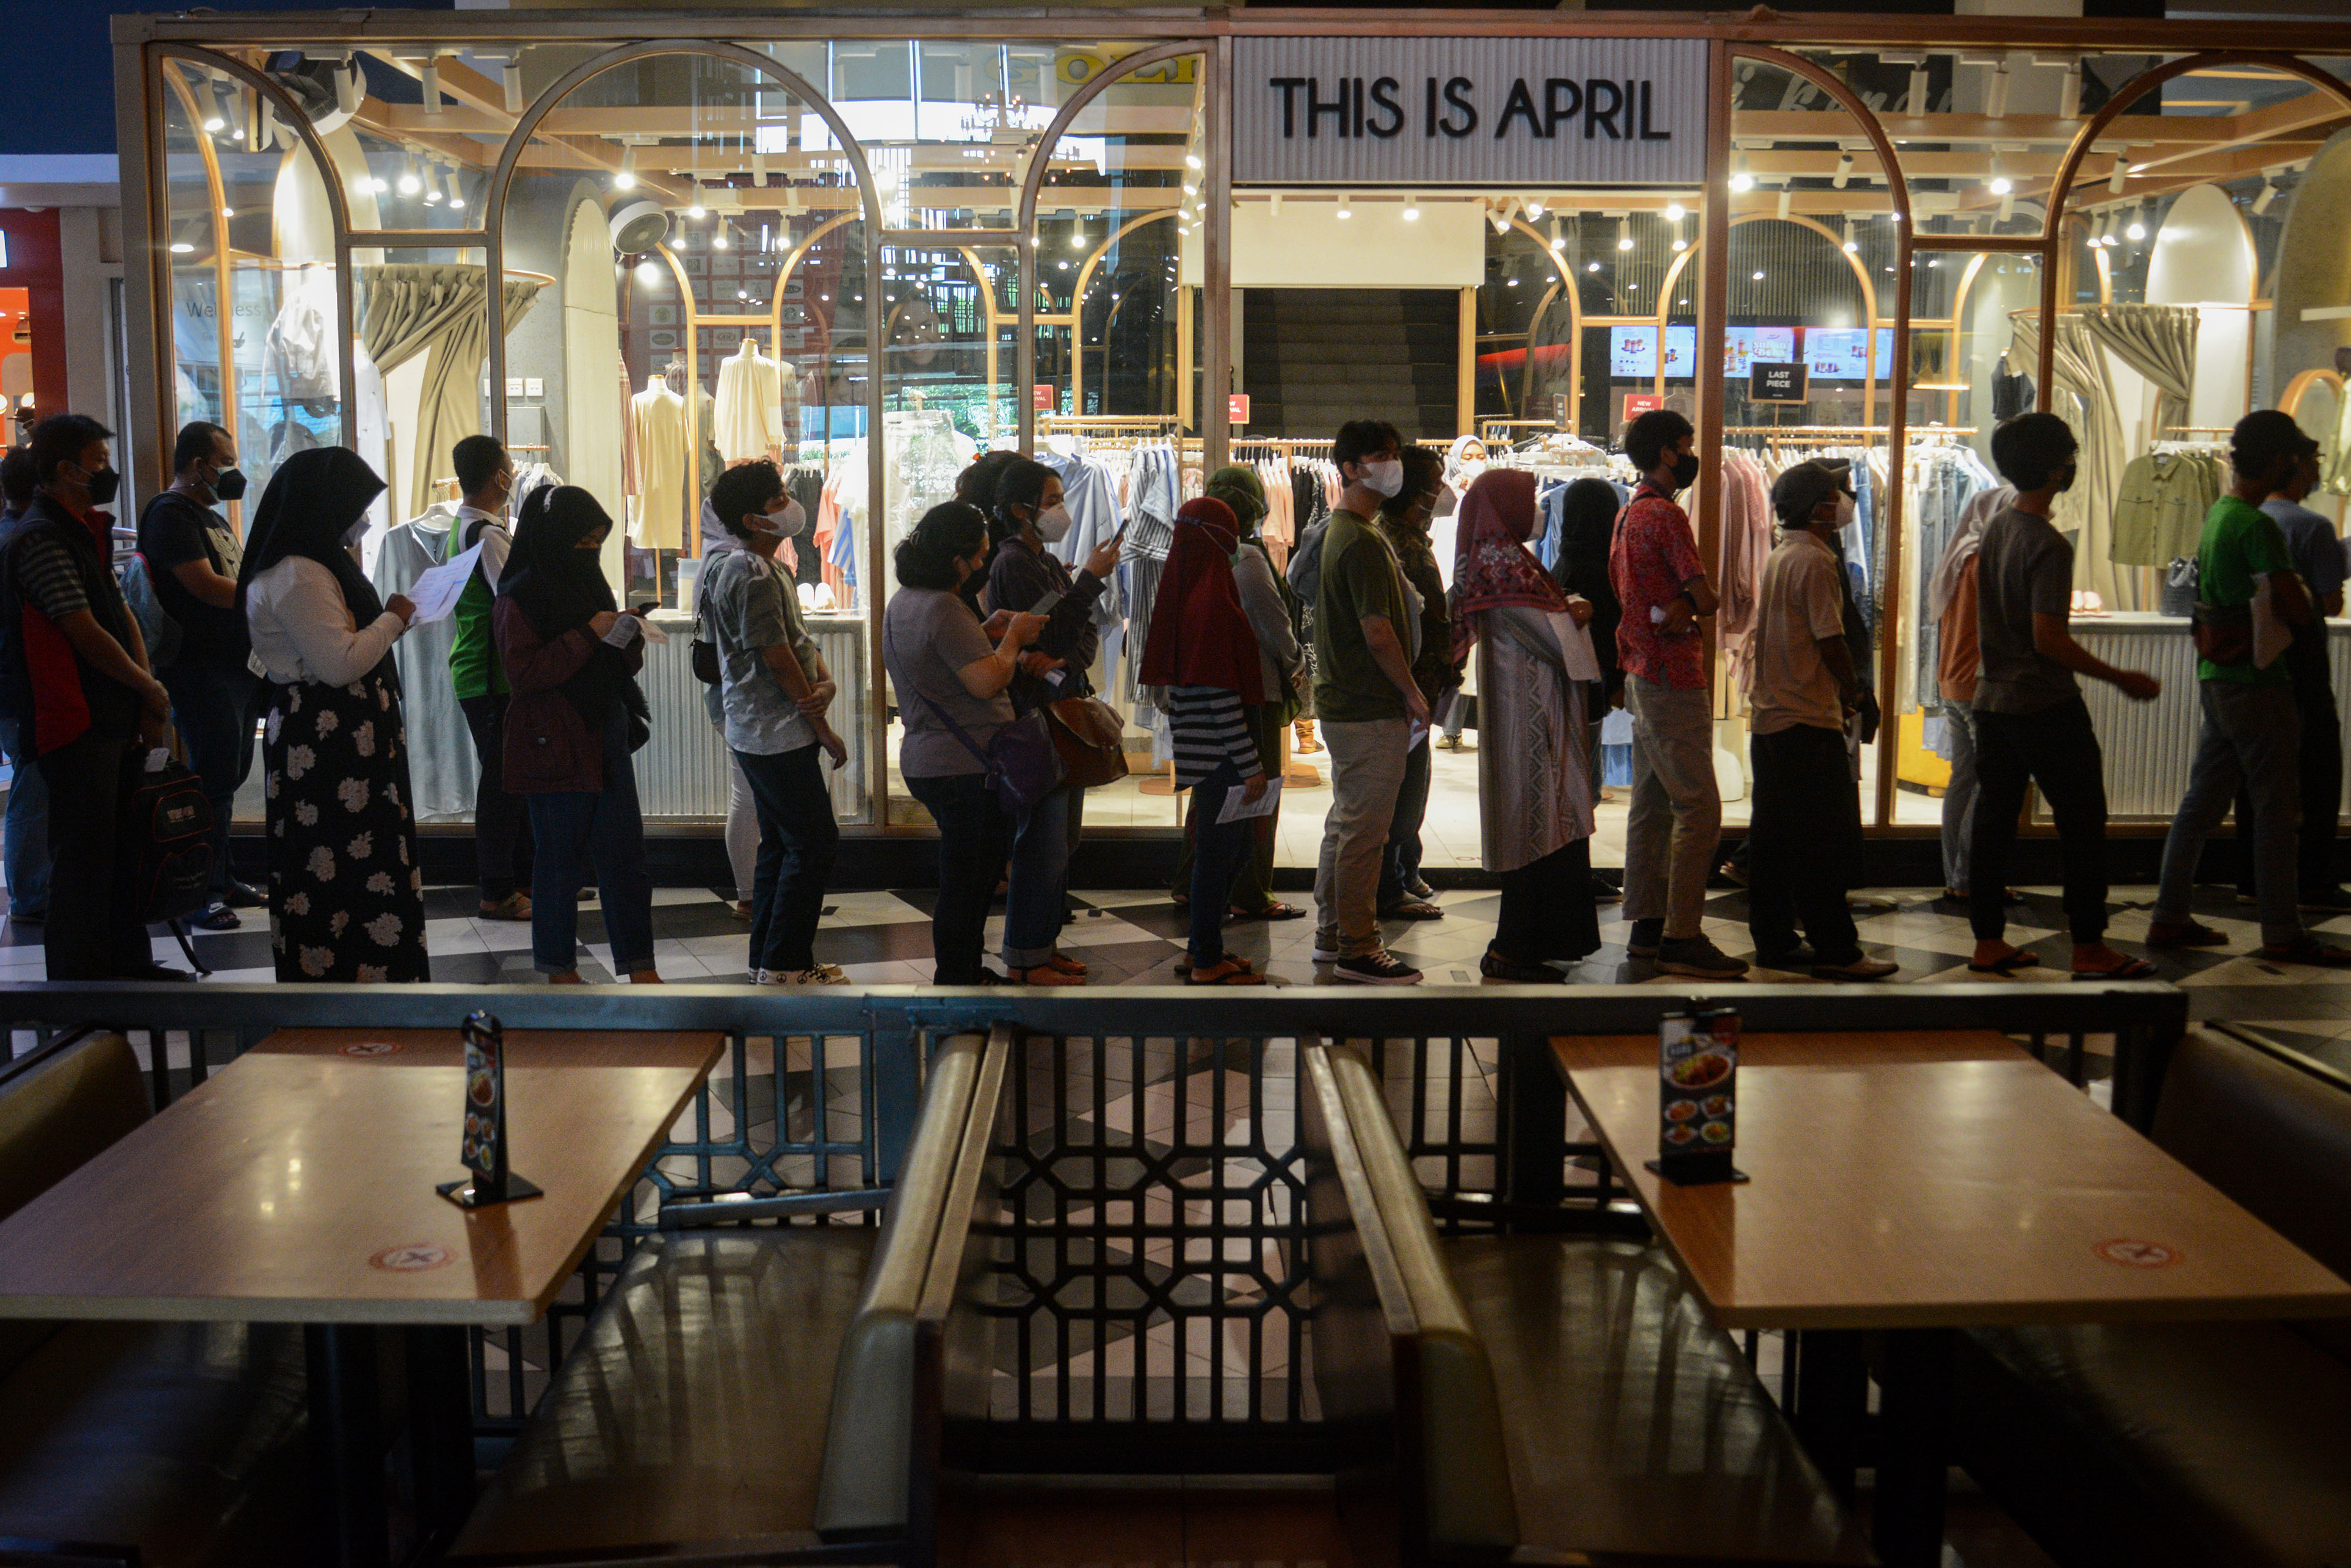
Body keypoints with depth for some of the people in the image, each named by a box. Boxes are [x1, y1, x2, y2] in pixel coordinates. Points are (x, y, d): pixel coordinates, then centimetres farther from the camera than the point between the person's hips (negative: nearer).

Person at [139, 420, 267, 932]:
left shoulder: (212, 517, 22)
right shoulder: (170, 514, -9)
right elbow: (203, 585, -19)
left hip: (236, 665, 10)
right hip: (200, 671, -9)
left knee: (229, 775, 13)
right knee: (214, 779, -9)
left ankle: (221, 880, 22)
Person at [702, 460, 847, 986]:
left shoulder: (761, 565, 15)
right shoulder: (751, 573, -19)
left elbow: (798, 638, 13)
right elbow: (778, 658, -18)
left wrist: (825, 682, -9)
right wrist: (825, 732, -11)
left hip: (758, 731, 11)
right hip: (777, 733, -11)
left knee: (781, 843, 15)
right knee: (815, 843, -6)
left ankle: (768, 958, 22)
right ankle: (783, 963, -1)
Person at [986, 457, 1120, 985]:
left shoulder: (1049, 562, 17)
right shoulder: (1012, 563, -10)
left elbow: (1087, 632, 11)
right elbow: (1051, 631, -18)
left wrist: (1066, 663, -9)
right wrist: (1091, 579, -16)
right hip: (1035, 714, -9)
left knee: (1063, 838, 13)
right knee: (1043, 840, -6)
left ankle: (1045, 945, 22)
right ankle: (1025, 960, 2)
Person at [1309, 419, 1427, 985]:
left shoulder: (1336, 531, 16)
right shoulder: (1363, 541, -17)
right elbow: (1377, 631, -21)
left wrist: (1403, 690, 21)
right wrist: (1412, 693, -11)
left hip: (1341, 701, 11)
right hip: (1371, 708, -11)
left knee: (1346, 822, 16)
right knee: (1365, 828, -6)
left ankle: (1331, 934, 25)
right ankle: (1356, 950, -1)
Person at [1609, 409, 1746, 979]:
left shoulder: (1627, 515, 16)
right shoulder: (1665, 515, -14)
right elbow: (1705, 597, -16)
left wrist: (1673, 609, 0)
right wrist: (1682, 610, 2)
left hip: (1642, 674, 10)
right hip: (1673, 679, -10)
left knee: (1652, 806, 12)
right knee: (1698, 809, -9)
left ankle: (1646, 924, 17)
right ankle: (1681, 938, -10)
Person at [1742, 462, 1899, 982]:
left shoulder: (1778, 557, 14)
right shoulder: (1815, 561, -14)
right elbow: (1831, 640, -16)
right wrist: (1852, 691, 1)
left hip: (1769, 714, 10)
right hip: (1809, 718, -10)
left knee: (1774, 836, 11)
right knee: (1824, 840, -6)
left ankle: (1774, 941, 16)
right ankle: (1834, 949, -3)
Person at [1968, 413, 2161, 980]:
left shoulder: (1995, 529, 8)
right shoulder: (2048, 544, -18)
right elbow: (2048, 638, -21)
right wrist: (2121, 679, -14)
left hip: (1993, 699, 8)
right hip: (2046, 705, -8)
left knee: (1994, 821, 9)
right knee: (2082, 825, 1)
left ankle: (1989, 943, 13)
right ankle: (2089, 949, 5)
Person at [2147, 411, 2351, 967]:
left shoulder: (2218, 513, 11)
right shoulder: (2257, 526, -18)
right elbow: (2299, 610, -19)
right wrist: (2306, 615, 2)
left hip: (2217, 679, 9)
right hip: (2256, 684, -9)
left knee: (2203, 799, 12)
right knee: (2276, 808, -2)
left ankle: (2169, 917, 15)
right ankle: (2283, 935, 4)